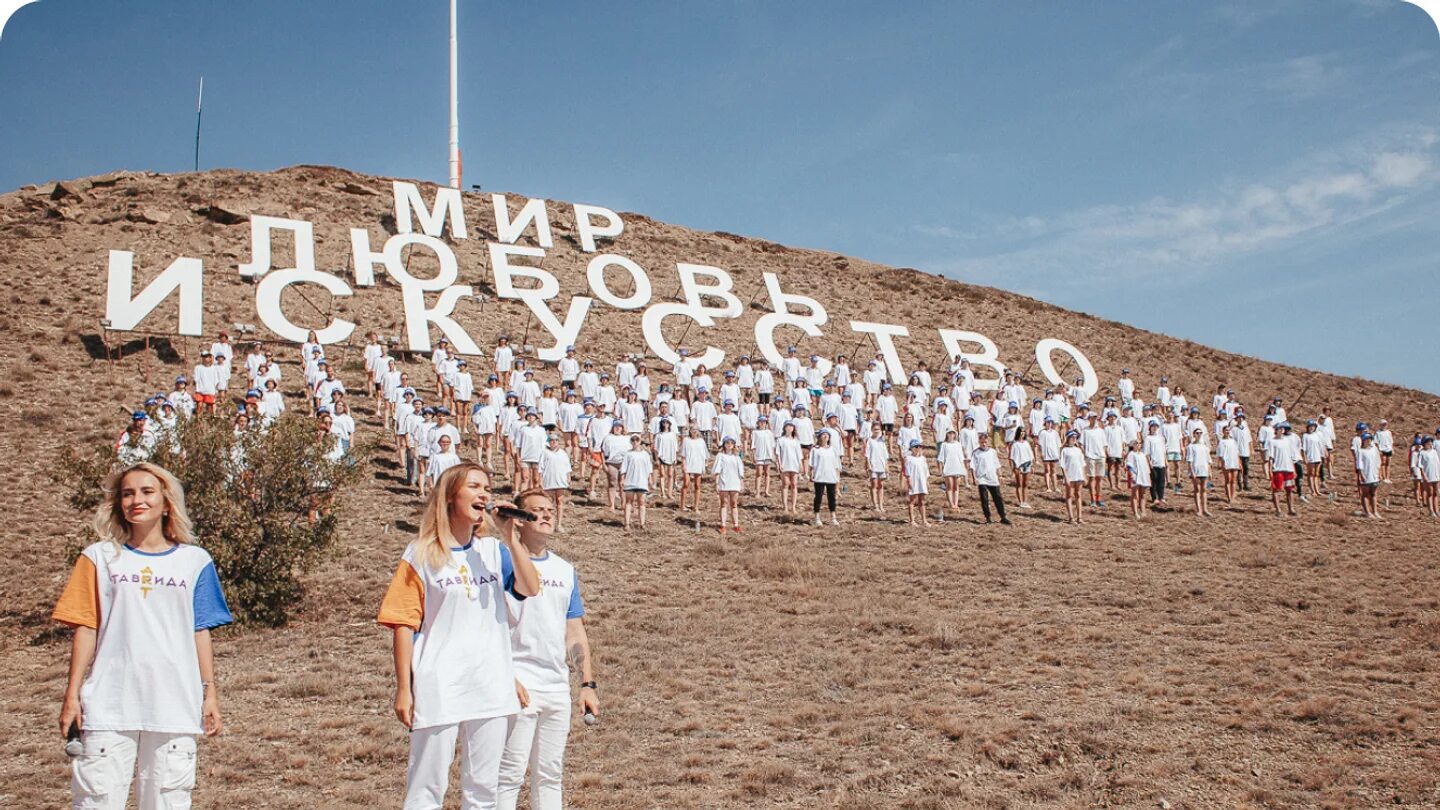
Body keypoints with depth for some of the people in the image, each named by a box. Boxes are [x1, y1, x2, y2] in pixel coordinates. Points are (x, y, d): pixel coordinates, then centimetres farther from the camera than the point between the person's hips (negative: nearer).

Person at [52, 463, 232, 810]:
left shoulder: (194, 561, 8)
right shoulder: (100, 557, 8)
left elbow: (201, 633, 8)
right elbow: (85, 629, 6)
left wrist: (209, 693, 5)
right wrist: (72, 694, 2)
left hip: (176, 706, 0)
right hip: (108, 705, 0)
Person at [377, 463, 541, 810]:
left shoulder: (494, 550, 7)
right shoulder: (422, 555, -4)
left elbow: (530, 588, -8)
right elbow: (403, 624, -5)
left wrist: (510, 537, -13)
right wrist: (403, 688, -8)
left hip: (492, 688, 4)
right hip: (438, 690, -4)